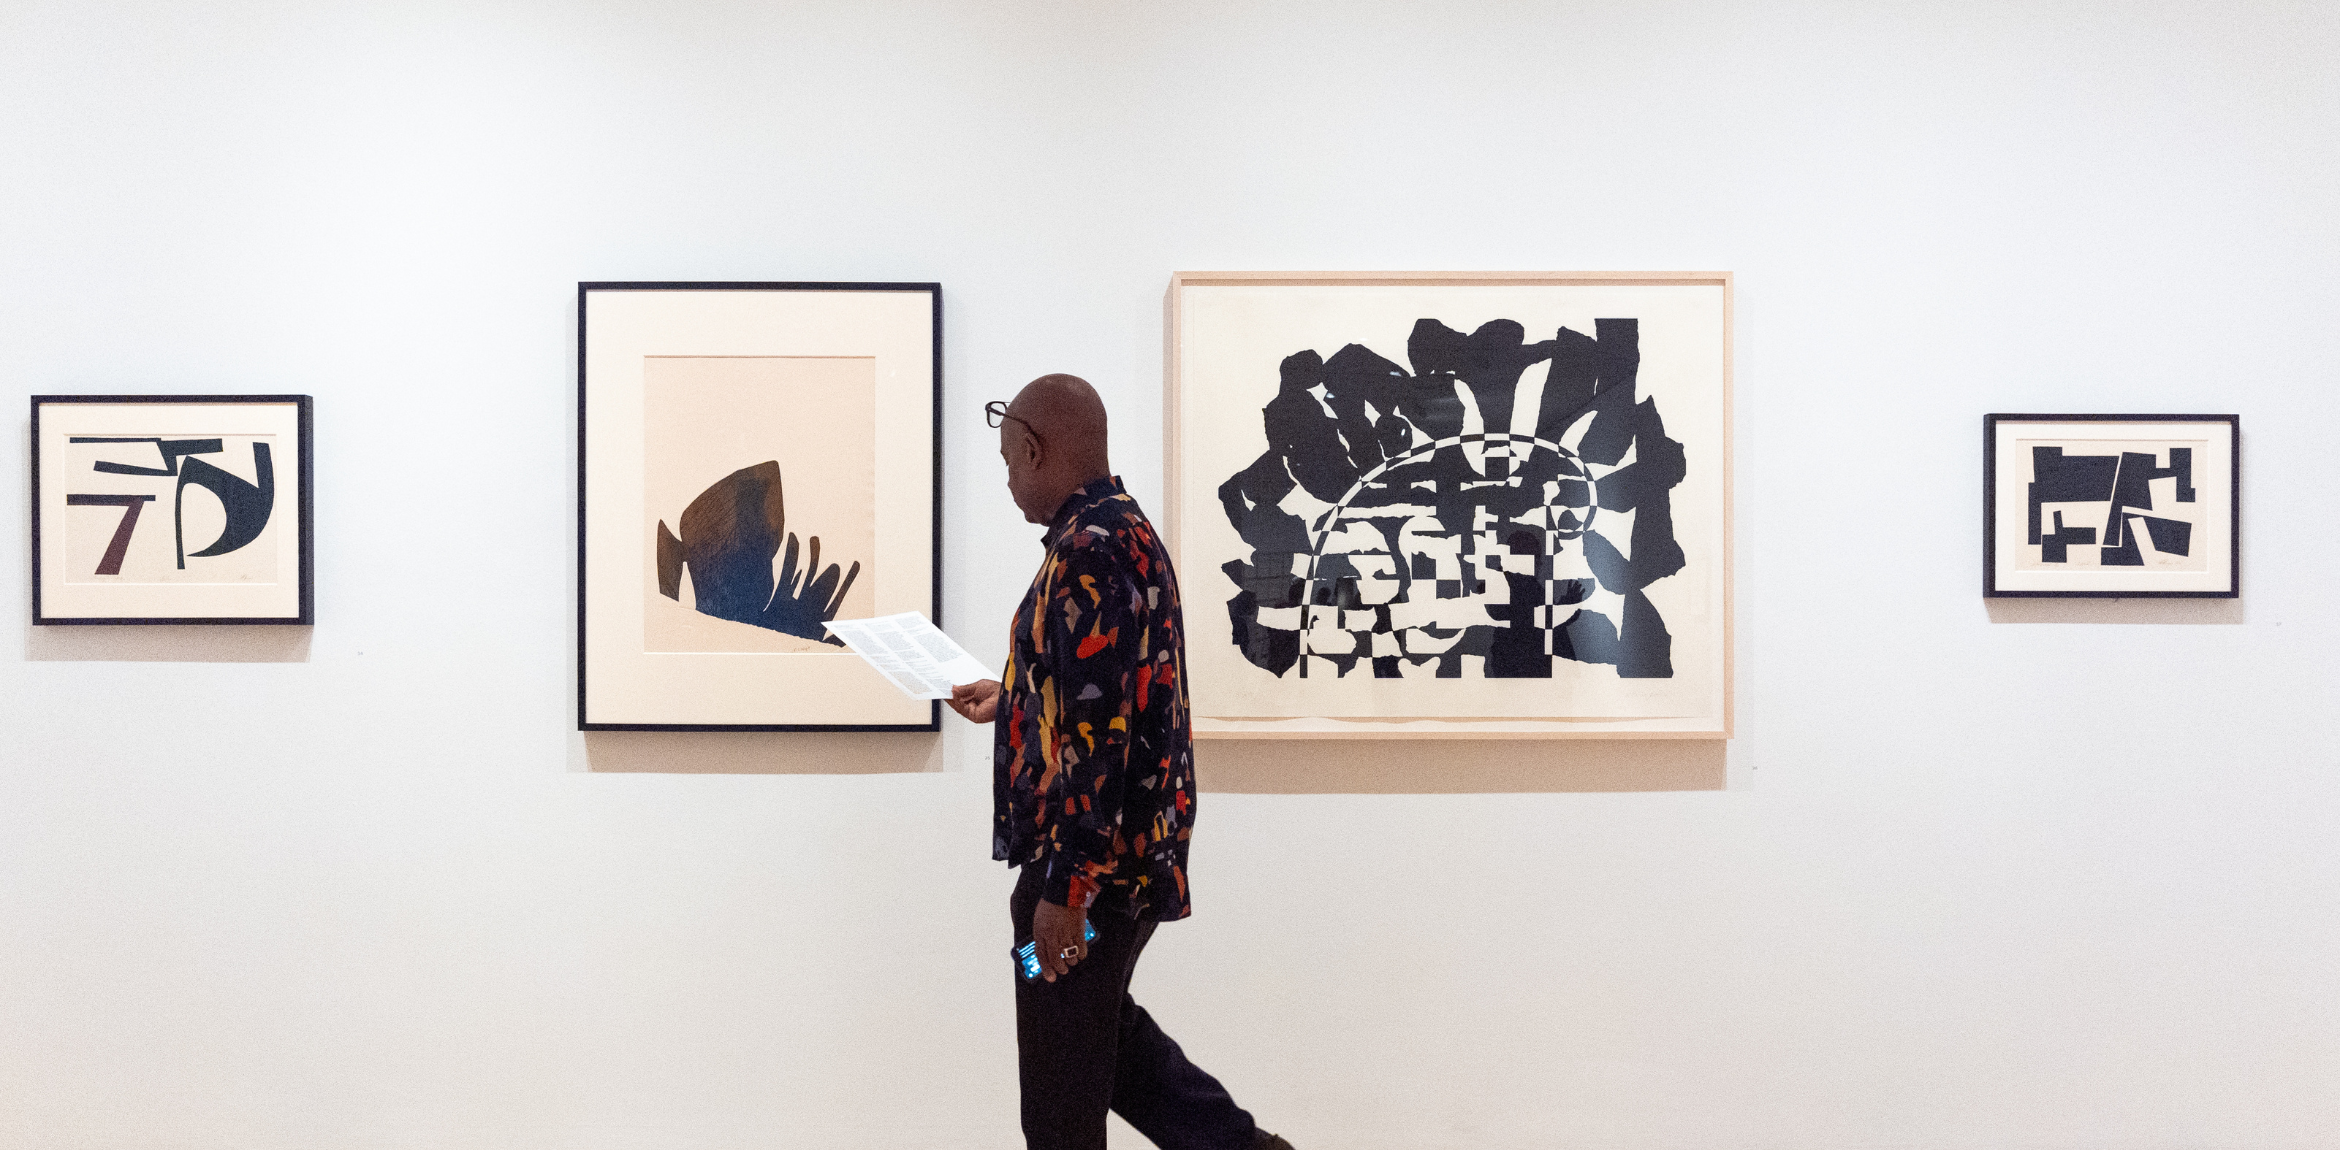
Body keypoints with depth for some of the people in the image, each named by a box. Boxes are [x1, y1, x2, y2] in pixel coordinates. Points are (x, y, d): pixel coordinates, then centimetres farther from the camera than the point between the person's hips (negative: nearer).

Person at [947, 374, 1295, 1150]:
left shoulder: (1089, 551, -21)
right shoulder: (1126, 531, 11)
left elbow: (1098, 733, -25)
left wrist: (1065, 887, -23)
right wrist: (1010, 701, 31)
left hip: (1088, 862, -10)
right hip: (1133, 851, 10)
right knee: (1101, 1025, 24)